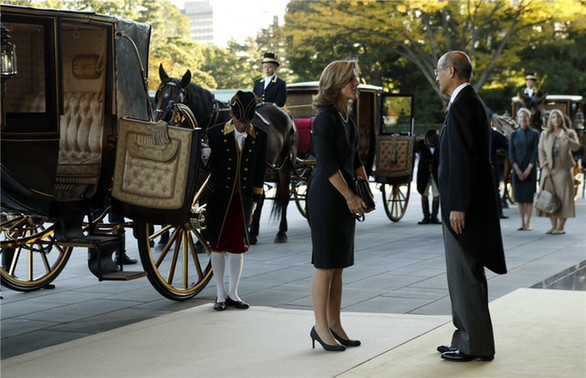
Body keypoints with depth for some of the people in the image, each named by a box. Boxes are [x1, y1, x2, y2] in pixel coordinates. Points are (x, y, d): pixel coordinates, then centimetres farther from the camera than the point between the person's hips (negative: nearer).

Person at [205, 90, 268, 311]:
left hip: (244, 197, 1)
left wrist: (255, 200, 4)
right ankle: (220, 294, 13)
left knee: (238, 245, 6)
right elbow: (208, 164, 0)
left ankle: (233, 293, 16)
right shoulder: (215, 133, -3)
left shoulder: (260, 137, 2)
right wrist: (204, 156, -21)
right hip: (220, 196, -1)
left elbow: (260, 170, 5)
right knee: (218, 244, 4)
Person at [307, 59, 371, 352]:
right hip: (326, 198, -9)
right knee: (326, 264, -3)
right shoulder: (325, 117, -14)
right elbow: (327, 164, -18)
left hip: (344, 198, 9)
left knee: (338, 264, 12)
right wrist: (350, 196, -14)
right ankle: (321, 327, 5)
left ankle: (334, 324, 18)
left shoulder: (346, 117, 13)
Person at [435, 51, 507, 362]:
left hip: (463, 205, -10)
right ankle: (469, 338, 22)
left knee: (465, 274, -5)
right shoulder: (470, 102, 16)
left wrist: (457, 206, -23)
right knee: (464, 273, 15)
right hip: (464, 202, 10)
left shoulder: (462, 105, -15)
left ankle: (475, 345, 1)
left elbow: (464, 158, -22)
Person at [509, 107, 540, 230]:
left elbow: (535, 152, -3)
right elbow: (511, 152, 1)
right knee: (520, 196, 2)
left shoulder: (534, 134, 3)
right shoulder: (514, 134, 7)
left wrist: (528, 169, -11)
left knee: (529, 195, -4)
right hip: (517, 168, 2)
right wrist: (518, 170, -9)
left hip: (530, 169, -2)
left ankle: (528, 222, 0)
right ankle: (522, 222, 8)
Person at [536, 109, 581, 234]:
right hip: (549, 170, 2)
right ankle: (553, 226, 8)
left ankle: (561, 227, -1)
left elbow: (576, 146, -9)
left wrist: (565, 138, -26)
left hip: (563, 170, -2)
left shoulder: (569, 133, 6)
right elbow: (541, 151, 5)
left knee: (563, 197, -5)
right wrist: (545, 167, -6)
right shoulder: (545, 134, 9)